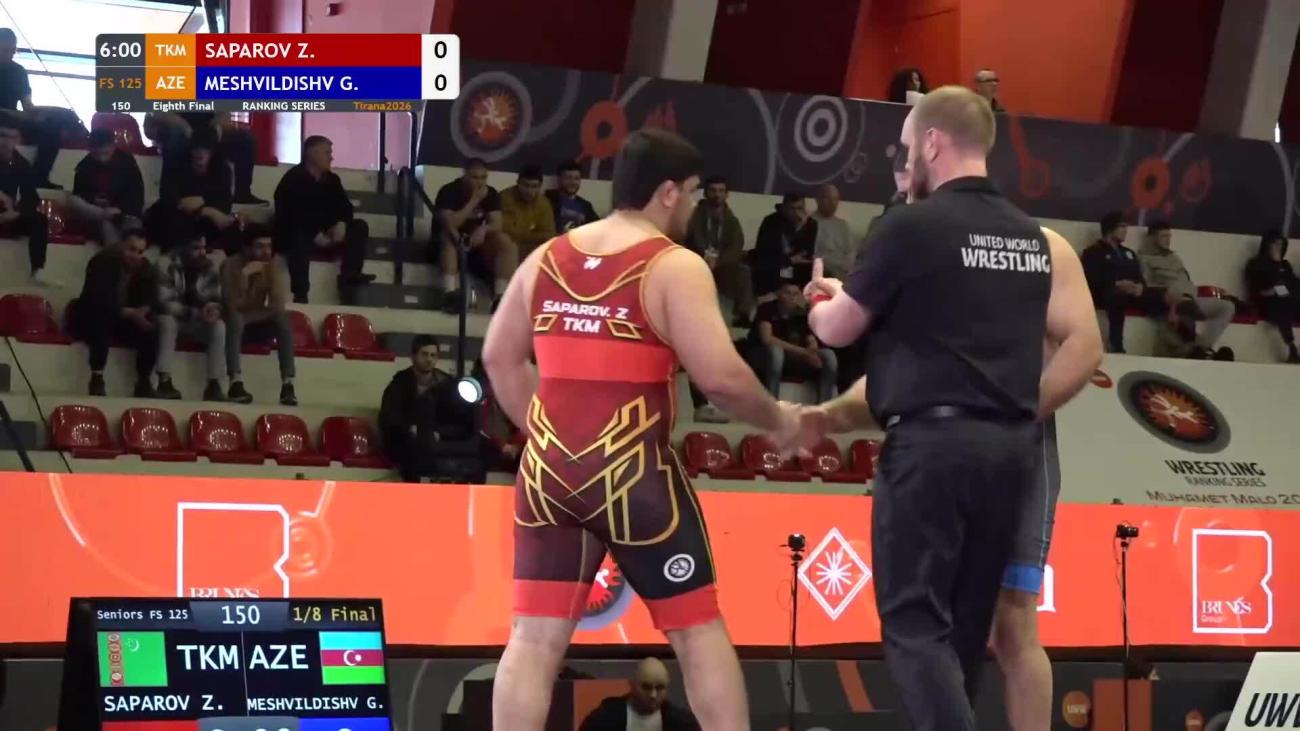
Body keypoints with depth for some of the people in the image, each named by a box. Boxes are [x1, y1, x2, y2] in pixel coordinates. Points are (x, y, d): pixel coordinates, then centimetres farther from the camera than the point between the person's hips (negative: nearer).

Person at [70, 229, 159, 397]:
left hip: (123, 319, 5)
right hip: (89, 318, -5)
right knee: (102, 318, -38)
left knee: (150, 328, -18)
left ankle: (144, 382, -14)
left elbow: (150, 302, -4)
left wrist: (142, 312, -29)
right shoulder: (103, 262, -21)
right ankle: (97, 378, -37)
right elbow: (97, 301, -28)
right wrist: (129, 313, -35)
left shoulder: (146, 270, -4)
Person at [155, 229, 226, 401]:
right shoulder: (167, 267, -16)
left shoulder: (210, 269, -3)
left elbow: (217, 300, -1)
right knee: (167, 320, -37)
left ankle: (213, 385, -28)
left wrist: (213, 309, -28)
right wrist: (196, 313, -31)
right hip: (173, 320, -3)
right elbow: (165, 303, -22)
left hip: (197, 324, 3)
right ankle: (164, 382, -40)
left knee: (220, 326, -25)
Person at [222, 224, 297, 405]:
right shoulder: (231, 264, -15)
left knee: (284, 318, -27)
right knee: (235, 317, -35)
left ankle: (287, 385, -35)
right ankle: (236, 383, -46)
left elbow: (279, 306, -16)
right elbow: (232, 305, -25)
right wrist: (244, 275, -34)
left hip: (259, 326, 2)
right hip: (235, 325, -2)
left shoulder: (276, 264, -9)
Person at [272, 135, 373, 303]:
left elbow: (345, 206, 8)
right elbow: (292, 215, -24)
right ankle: (300, 294, -47)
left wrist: (341, 223, -16)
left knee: (360, 227, -5)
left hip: (325, 235, 7)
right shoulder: (293, 179, -13)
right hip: (293, 235, -7)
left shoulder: (331, 179, 9)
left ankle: (350, 274, -20)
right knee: (300, 238, -41)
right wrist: (315, 234, -30)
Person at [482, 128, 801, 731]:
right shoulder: (675, 267, -8)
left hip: (548, 469, 5)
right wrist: (777, 420, 2)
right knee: (697, 629, 7)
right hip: (632, 470, -5)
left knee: (535, 637, 5)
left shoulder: (546, 259, 12)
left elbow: (499, 357, 17)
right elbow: (719, 375, -15)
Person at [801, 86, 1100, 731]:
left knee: (914, 622, -6)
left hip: (932, 442, -7)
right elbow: (1084, 345, 10)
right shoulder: (1033, 237, 13)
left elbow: (837, 330, 2)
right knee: (967, 624, 12)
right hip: (1009, 446, 7)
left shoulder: (912, 225, -7)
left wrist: (826, 301, 24)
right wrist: (1023, 410, 15)